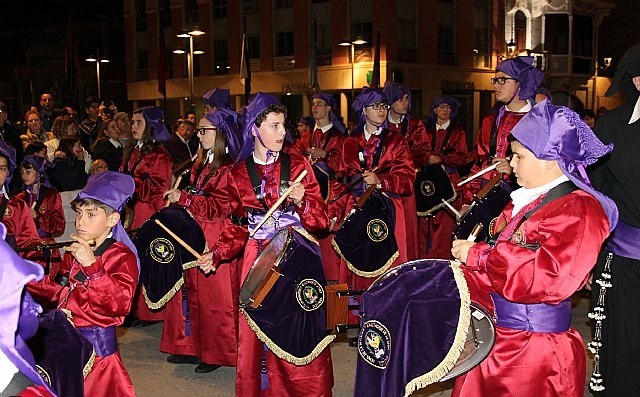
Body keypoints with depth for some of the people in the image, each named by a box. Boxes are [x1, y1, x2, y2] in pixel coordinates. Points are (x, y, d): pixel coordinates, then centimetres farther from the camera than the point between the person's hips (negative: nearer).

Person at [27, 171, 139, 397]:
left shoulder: (122, 256, -14)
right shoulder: (74, 252, 8)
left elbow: (121, 304, -28)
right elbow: (55, 291, 19)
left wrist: (91, 265, -32)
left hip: (96, 344, -7)